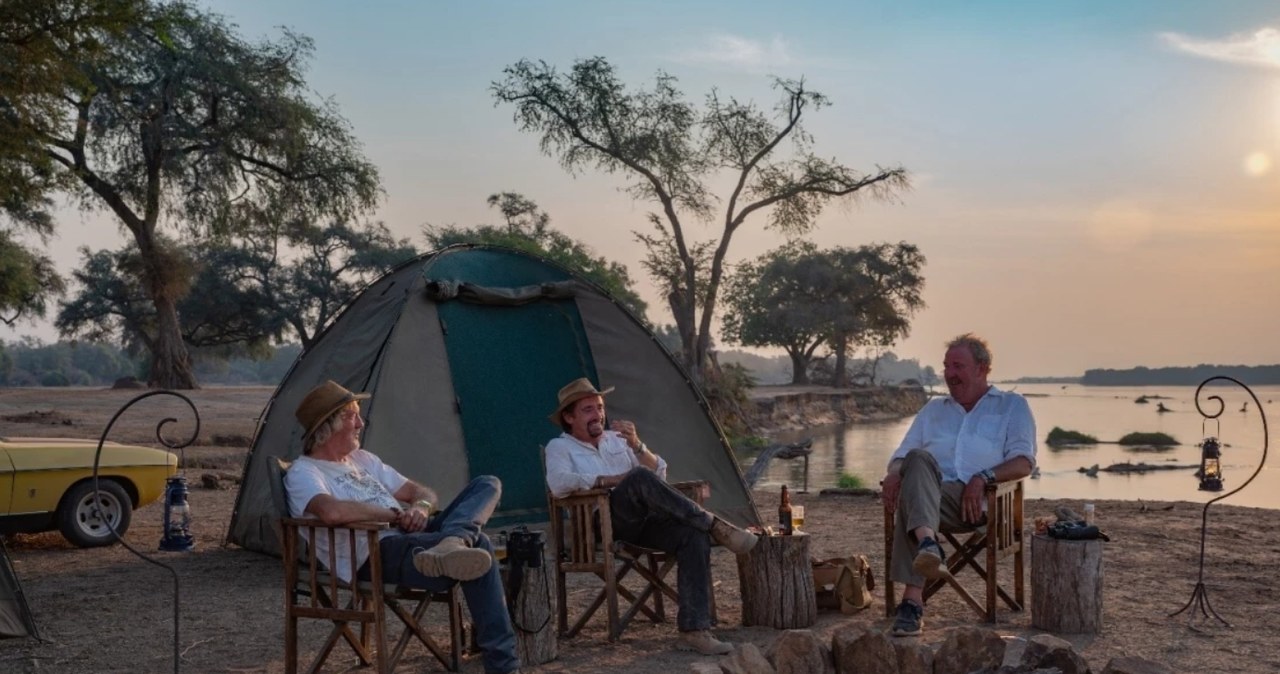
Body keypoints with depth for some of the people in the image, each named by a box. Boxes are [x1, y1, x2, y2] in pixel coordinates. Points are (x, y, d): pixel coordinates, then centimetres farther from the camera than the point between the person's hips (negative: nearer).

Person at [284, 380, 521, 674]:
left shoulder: (363, 459, 26)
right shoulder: (303, 473, -2)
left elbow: (423, 493, 24)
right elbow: (332, 511, -27)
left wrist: (421, 508, -3)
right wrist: (397, 513, -14)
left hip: (415, 539, 10)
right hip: (376, 555, -10)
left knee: (487, 484, -8)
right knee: (477, 544, -31)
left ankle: (449, 545, -36)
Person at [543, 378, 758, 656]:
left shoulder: (617, 438, 25)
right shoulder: (559, 447, 11)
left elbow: (660, 473, 15)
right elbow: (558, 484, -12)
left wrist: (636, 445, -3)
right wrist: (610, 480, -12)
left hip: (645, 520, 5)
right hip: (605, 522, -5)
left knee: (694, 536, -25)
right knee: (640, 478, -34)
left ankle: (693, 630, -28)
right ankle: (713, 525, -28)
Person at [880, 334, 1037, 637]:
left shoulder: (1012, 405, 22)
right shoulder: (933, 408, 35)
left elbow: (1024, 462, 7)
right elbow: (903, 454, 26)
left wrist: (983, 477, -13)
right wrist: (894, 473, -1)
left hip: (977, 499, -3)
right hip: (927, 489, 3)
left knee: (911, 499, -37)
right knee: (917, 459, -36)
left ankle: (912, 600, -51)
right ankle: (927, 542, -60)